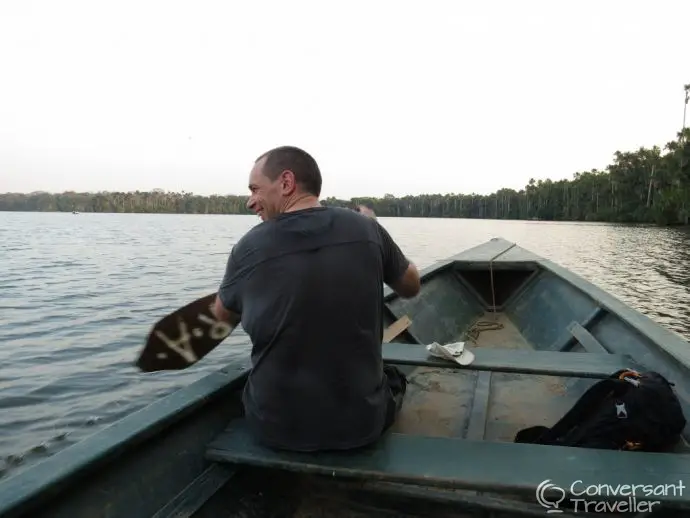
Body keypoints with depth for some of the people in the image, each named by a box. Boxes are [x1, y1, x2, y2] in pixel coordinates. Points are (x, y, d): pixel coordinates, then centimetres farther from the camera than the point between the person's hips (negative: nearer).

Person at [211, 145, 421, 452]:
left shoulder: (249, 248, -13)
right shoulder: (366, 229, -11)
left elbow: (223, 314, 8)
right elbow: (411, 287, 8)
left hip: (274, 427, 0)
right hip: (362, 423, 1)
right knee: (393, 379, 33)